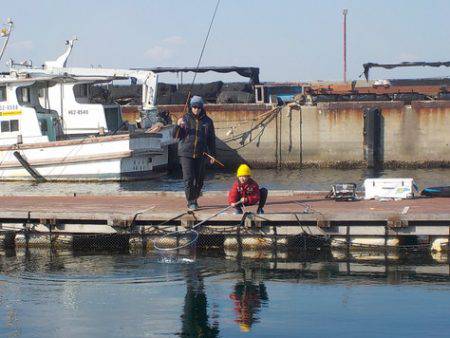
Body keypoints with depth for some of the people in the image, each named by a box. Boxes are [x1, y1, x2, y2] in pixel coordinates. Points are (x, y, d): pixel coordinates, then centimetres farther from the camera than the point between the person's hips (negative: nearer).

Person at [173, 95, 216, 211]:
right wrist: (178, 126, -22)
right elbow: (176, 135, -2)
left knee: (199, 179, 6)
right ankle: (190, 202, -6)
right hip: (186, 154, -2)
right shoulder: (185, 119, 2)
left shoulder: (207, 121, 6)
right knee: (188, 178, -10)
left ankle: (194, 199, 23)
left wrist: (212, 154, 9)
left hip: (200, 155, 2)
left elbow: (211, 139, 12)